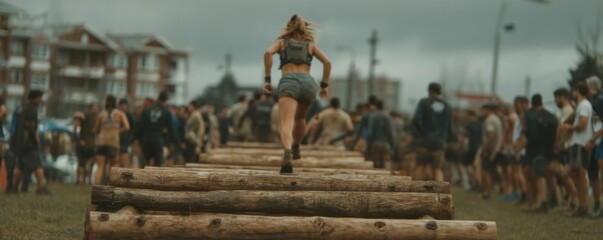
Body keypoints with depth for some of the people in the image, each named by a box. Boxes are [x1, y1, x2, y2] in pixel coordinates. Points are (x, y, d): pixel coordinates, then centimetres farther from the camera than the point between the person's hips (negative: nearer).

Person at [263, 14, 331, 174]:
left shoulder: (282, 42, 25)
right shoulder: (310, 45, 28)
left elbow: (268, 53, 3)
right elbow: (327, 62, 13)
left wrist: (267, 79, 2)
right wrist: (324, 85, 18)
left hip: (288, 81, -2)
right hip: (308, 82, 2)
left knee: (286, 124, -20)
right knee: (299, 118, 34)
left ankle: (287, 154, -46)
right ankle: (296, 149, 45)